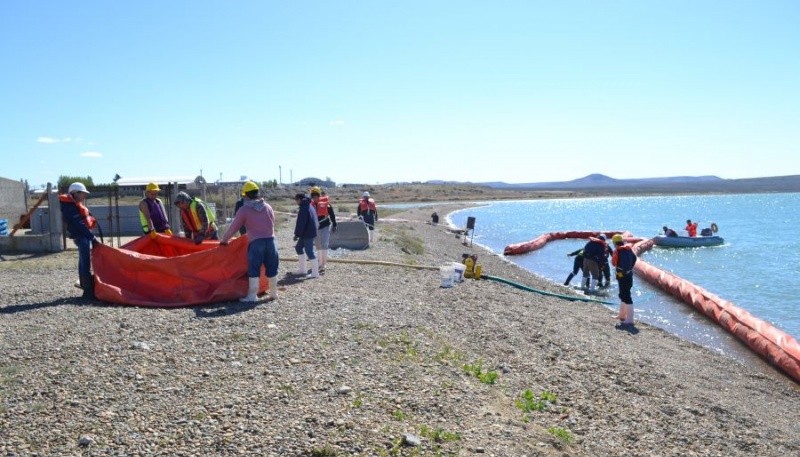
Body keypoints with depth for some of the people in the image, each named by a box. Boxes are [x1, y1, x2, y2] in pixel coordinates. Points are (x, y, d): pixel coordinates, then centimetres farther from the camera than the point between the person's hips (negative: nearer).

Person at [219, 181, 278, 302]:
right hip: (270, 240, 4)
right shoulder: (267, 206, 9)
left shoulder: (244, 210, -2)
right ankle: (273, 293, 18)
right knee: (272, 268, 11)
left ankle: (252, 296, 2)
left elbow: (233, 227, 4)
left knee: (254, 270, 2)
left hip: (256, 242, -4)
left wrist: (223, 240, 17)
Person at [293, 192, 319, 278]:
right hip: (308, 233, 10)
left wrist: (297, 234, -15)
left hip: (307, 233, -10)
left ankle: (315, 273, -3)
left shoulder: (303, 208, -17)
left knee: (309, 251, -7)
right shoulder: (309, 206, 14)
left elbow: (301, 223, -20)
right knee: (298, 247, 19)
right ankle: (302, 269, 25)